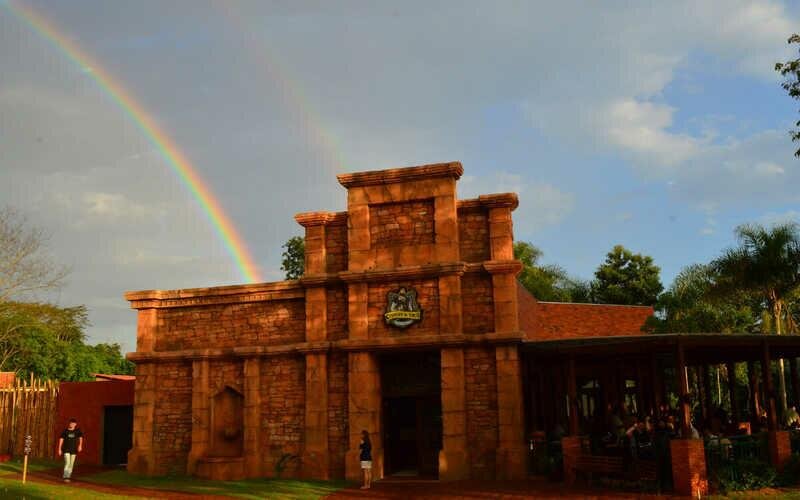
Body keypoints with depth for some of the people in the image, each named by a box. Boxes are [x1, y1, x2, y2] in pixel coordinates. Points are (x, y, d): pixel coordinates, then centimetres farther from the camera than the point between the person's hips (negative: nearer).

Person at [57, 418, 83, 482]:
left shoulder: (77, 431, -1)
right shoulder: (65, 431, -2)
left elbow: (81, 438, -8)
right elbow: (61, 439, 1)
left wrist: (80, 445, -23)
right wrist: (59, 449, -2)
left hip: (73, 450, 2)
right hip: (66, 450, -2)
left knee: (71, 464, 6)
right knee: (67, 463, -15)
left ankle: (68, 477, 18)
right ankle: (65, 477, -14)